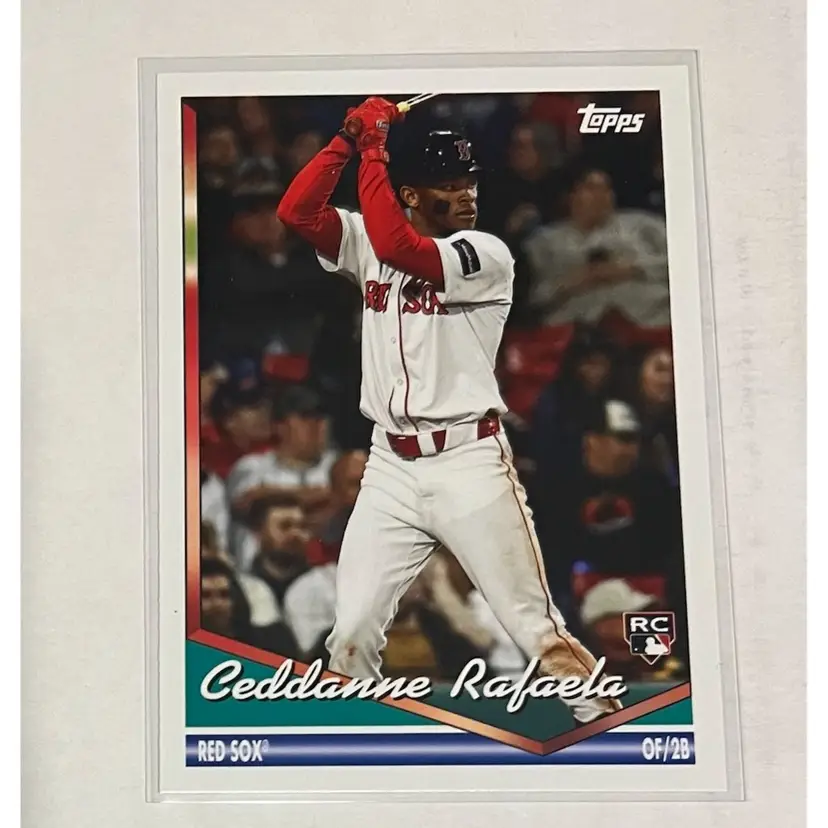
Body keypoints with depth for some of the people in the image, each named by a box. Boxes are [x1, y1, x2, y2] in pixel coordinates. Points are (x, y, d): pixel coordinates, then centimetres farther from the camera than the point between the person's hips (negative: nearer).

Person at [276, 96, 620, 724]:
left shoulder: (488, 254, -6)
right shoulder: (368, 244, 9)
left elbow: (398, 248, -22)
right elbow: (296, 211, -3)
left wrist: (374, 147, -14)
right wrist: (351, 138, -7)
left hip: (471, 464, -4)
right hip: (390, 469, 4)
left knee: (538, 630, -2)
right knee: (352, 634, 5)